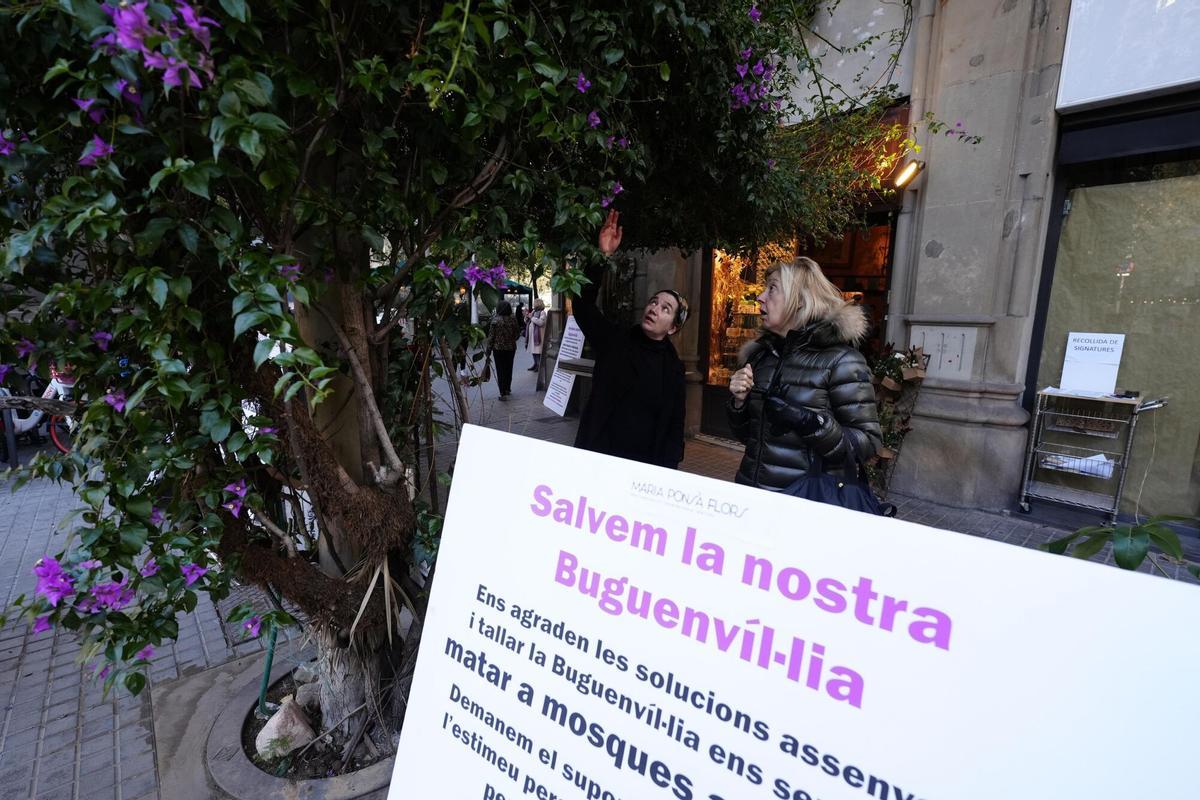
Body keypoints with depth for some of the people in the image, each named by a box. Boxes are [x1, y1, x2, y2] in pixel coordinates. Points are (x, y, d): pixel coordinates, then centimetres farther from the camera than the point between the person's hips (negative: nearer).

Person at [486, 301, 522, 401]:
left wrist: (489, 349, -1)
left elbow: (491, 336, -9)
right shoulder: (513, 319, -3)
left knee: (500, 370, 1)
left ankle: (503, 393, -2)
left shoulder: (495, 320, -12)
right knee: (508, 369, 18)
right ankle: (508, 389, 32)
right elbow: (518, 333, 6)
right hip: (511, 348, 4)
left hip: (498, 348, -3)